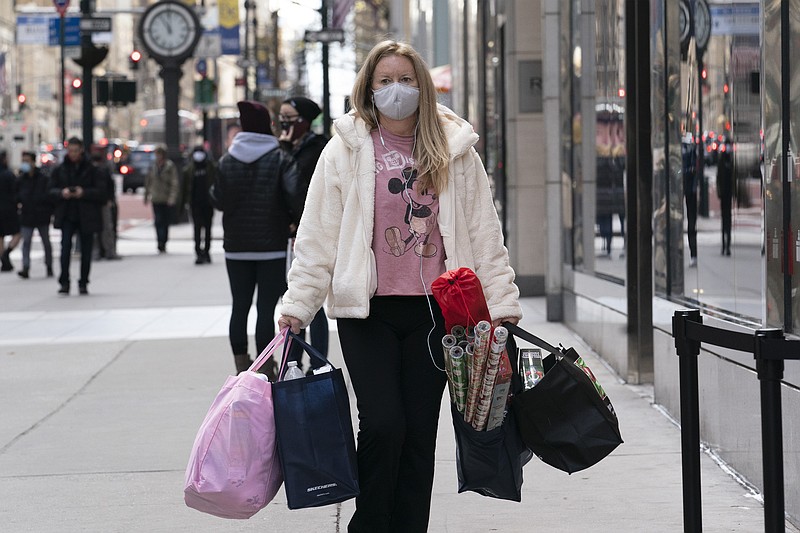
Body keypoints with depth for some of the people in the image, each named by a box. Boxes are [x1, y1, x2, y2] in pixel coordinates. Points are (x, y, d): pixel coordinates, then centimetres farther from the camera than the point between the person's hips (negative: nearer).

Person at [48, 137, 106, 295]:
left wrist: (84, 193, -18)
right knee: (65, 247, -14)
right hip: (67, 216, 0)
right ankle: (64, 283, -11)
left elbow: (101, 192, -4)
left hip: (86, 216, 0)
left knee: (86, 251, 5)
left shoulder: (91, 169, 0)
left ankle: (83, 283, 18)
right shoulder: (59, 170, 6)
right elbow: (50, 191, 5)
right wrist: (61, 193, -16)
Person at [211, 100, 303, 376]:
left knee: (240, 306, 10)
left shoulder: (227, 161, 1)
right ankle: (266, 371, -3)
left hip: (236, 247, 3)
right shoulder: (280, 159, -7)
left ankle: (241, 366, 12)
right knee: (267, 308, -2)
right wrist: (297, 219, -1)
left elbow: (218, 200, 1)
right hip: (271, 247, -3)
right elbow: (295, 193, -18)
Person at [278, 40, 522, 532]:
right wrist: (298, 304, -3)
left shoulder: (456, 150, 8)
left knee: (420, 432, 4)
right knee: (383, 423, -12)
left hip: (434, 310, 2)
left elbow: (484, 233, 9)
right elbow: (318, 235, 2)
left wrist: (503, 302, 3)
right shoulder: (347, 149, 3)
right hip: (367, 310, -2)